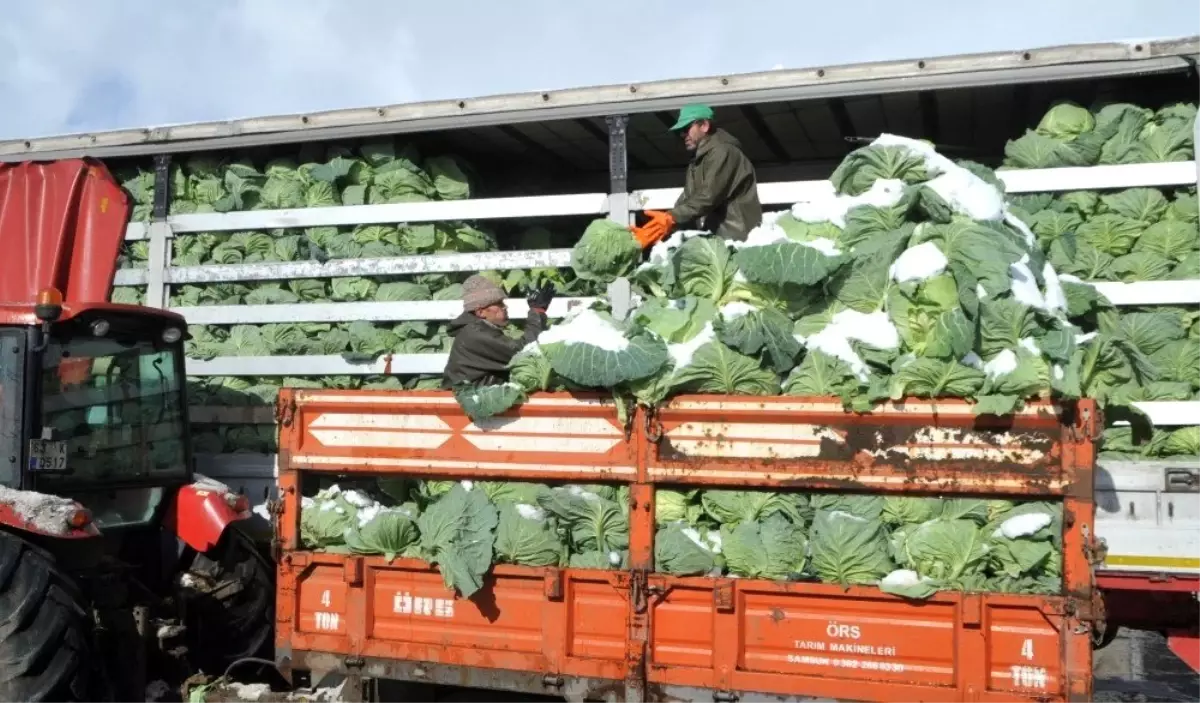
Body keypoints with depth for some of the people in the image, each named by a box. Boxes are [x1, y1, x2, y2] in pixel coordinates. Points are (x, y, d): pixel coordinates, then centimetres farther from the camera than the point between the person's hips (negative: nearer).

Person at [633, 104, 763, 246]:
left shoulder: (722, 152, -9)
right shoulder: (697, 161, 24)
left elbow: (709, 195, -22)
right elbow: (686, 199, 16)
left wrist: (671, 217, -28)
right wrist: (664, 226, -1)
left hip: (737, 238, -9)